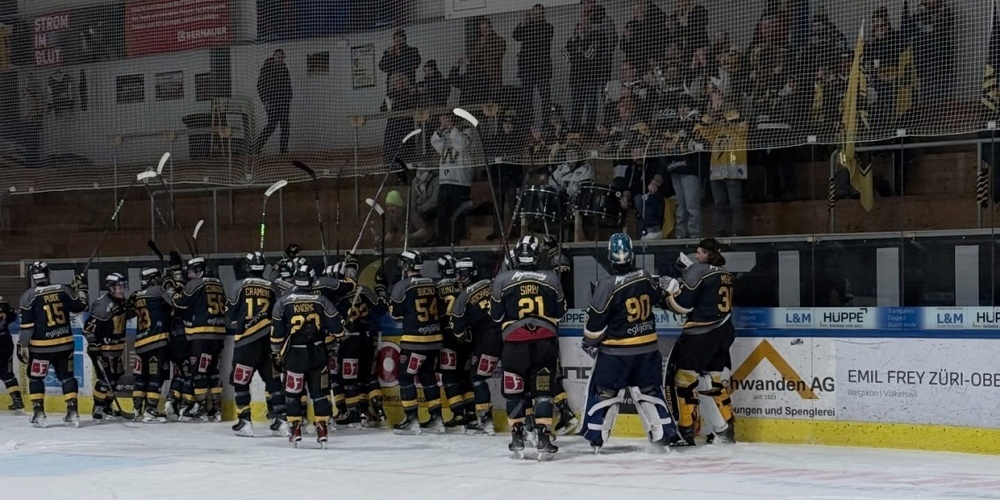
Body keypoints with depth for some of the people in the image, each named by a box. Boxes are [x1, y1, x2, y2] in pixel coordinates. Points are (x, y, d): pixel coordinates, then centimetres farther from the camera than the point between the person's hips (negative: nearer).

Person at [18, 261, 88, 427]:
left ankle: (38, 414, 3)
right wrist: (80, 288, 23)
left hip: (41, 345, -3)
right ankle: (72, 413, 5)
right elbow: (80, 306, 9)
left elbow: (26, 324, -9)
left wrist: (23, 345, -3)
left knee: (35, 378, 10)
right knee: (66, 376, 12)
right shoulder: (63, 290, -1)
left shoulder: (29, 296, -8)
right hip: (64, 343, 3)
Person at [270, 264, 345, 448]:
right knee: (320, 392, 9)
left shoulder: (282, 303, -3)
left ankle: (296, 430, 7)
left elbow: (276, 333, 1)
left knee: (293, 392, 9)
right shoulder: (322, 302, -2)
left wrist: (276, 353, 13)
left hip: (294, 355, -1)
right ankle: (322, 431, 6)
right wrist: (328, 343, 20)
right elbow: (337, 329, 1)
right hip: (318, 353, 1)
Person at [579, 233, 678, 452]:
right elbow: (663, 300, 16)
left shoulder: (607, 285, -16)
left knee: (603, 392, 5)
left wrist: (590, 343, 5)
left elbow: (596, 320, -10)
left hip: (615, 351, -4)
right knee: (648, 391, 14)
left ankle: (595, 437, 3)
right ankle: (663, 434, 11)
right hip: (647, 348, 4)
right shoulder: (646, 278, -3)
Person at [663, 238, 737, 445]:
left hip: (701, 334, -8)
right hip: (723, 332, 8)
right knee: (715, 381, 16)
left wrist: (671, 290, 4)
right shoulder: (725, 274, 14)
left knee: (685, 380, -2)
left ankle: (686, 432, -3)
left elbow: (683, 304, -14)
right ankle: (726, 430, 19)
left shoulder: (698, 271, -10)